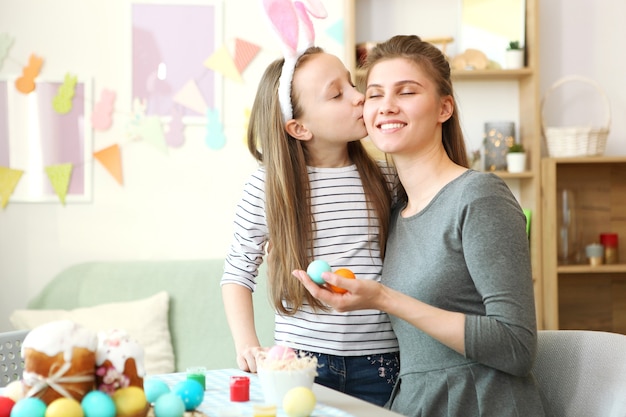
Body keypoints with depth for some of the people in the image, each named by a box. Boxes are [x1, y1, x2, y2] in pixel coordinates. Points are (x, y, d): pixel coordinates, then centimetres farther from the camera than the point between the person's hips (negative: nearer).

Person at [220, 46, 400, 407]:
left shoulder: (386, 178, 0)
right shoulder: (268, 187, -5)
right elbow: (238, 272, 4)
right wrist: (248, 345, -5)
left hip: (377, 364, 1)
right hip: (299, 362, -1)